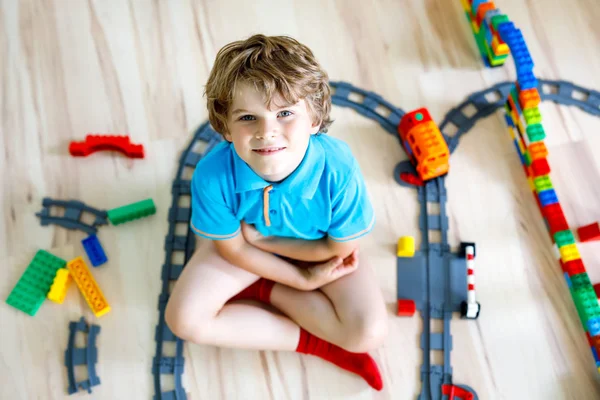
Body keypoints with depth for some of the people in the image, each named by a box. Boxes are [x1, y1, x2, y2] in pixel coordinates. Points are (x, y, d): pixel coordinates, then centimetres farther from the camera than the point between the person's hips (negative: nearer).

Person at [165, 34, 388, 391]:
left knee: (369, 333, -18)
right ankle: (315, 342, -8)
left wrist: (260, 238, -23)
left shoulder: (338, 168, -37)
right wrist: (302, 279, -17)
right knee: (185, 320, -15)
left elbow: (341, 247, -21)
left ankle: (261, 291, -2)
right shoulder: (213, 175, -34)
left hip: (320, 248, -1)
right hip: (245, 247, 1)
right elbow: (233, 248, -16)